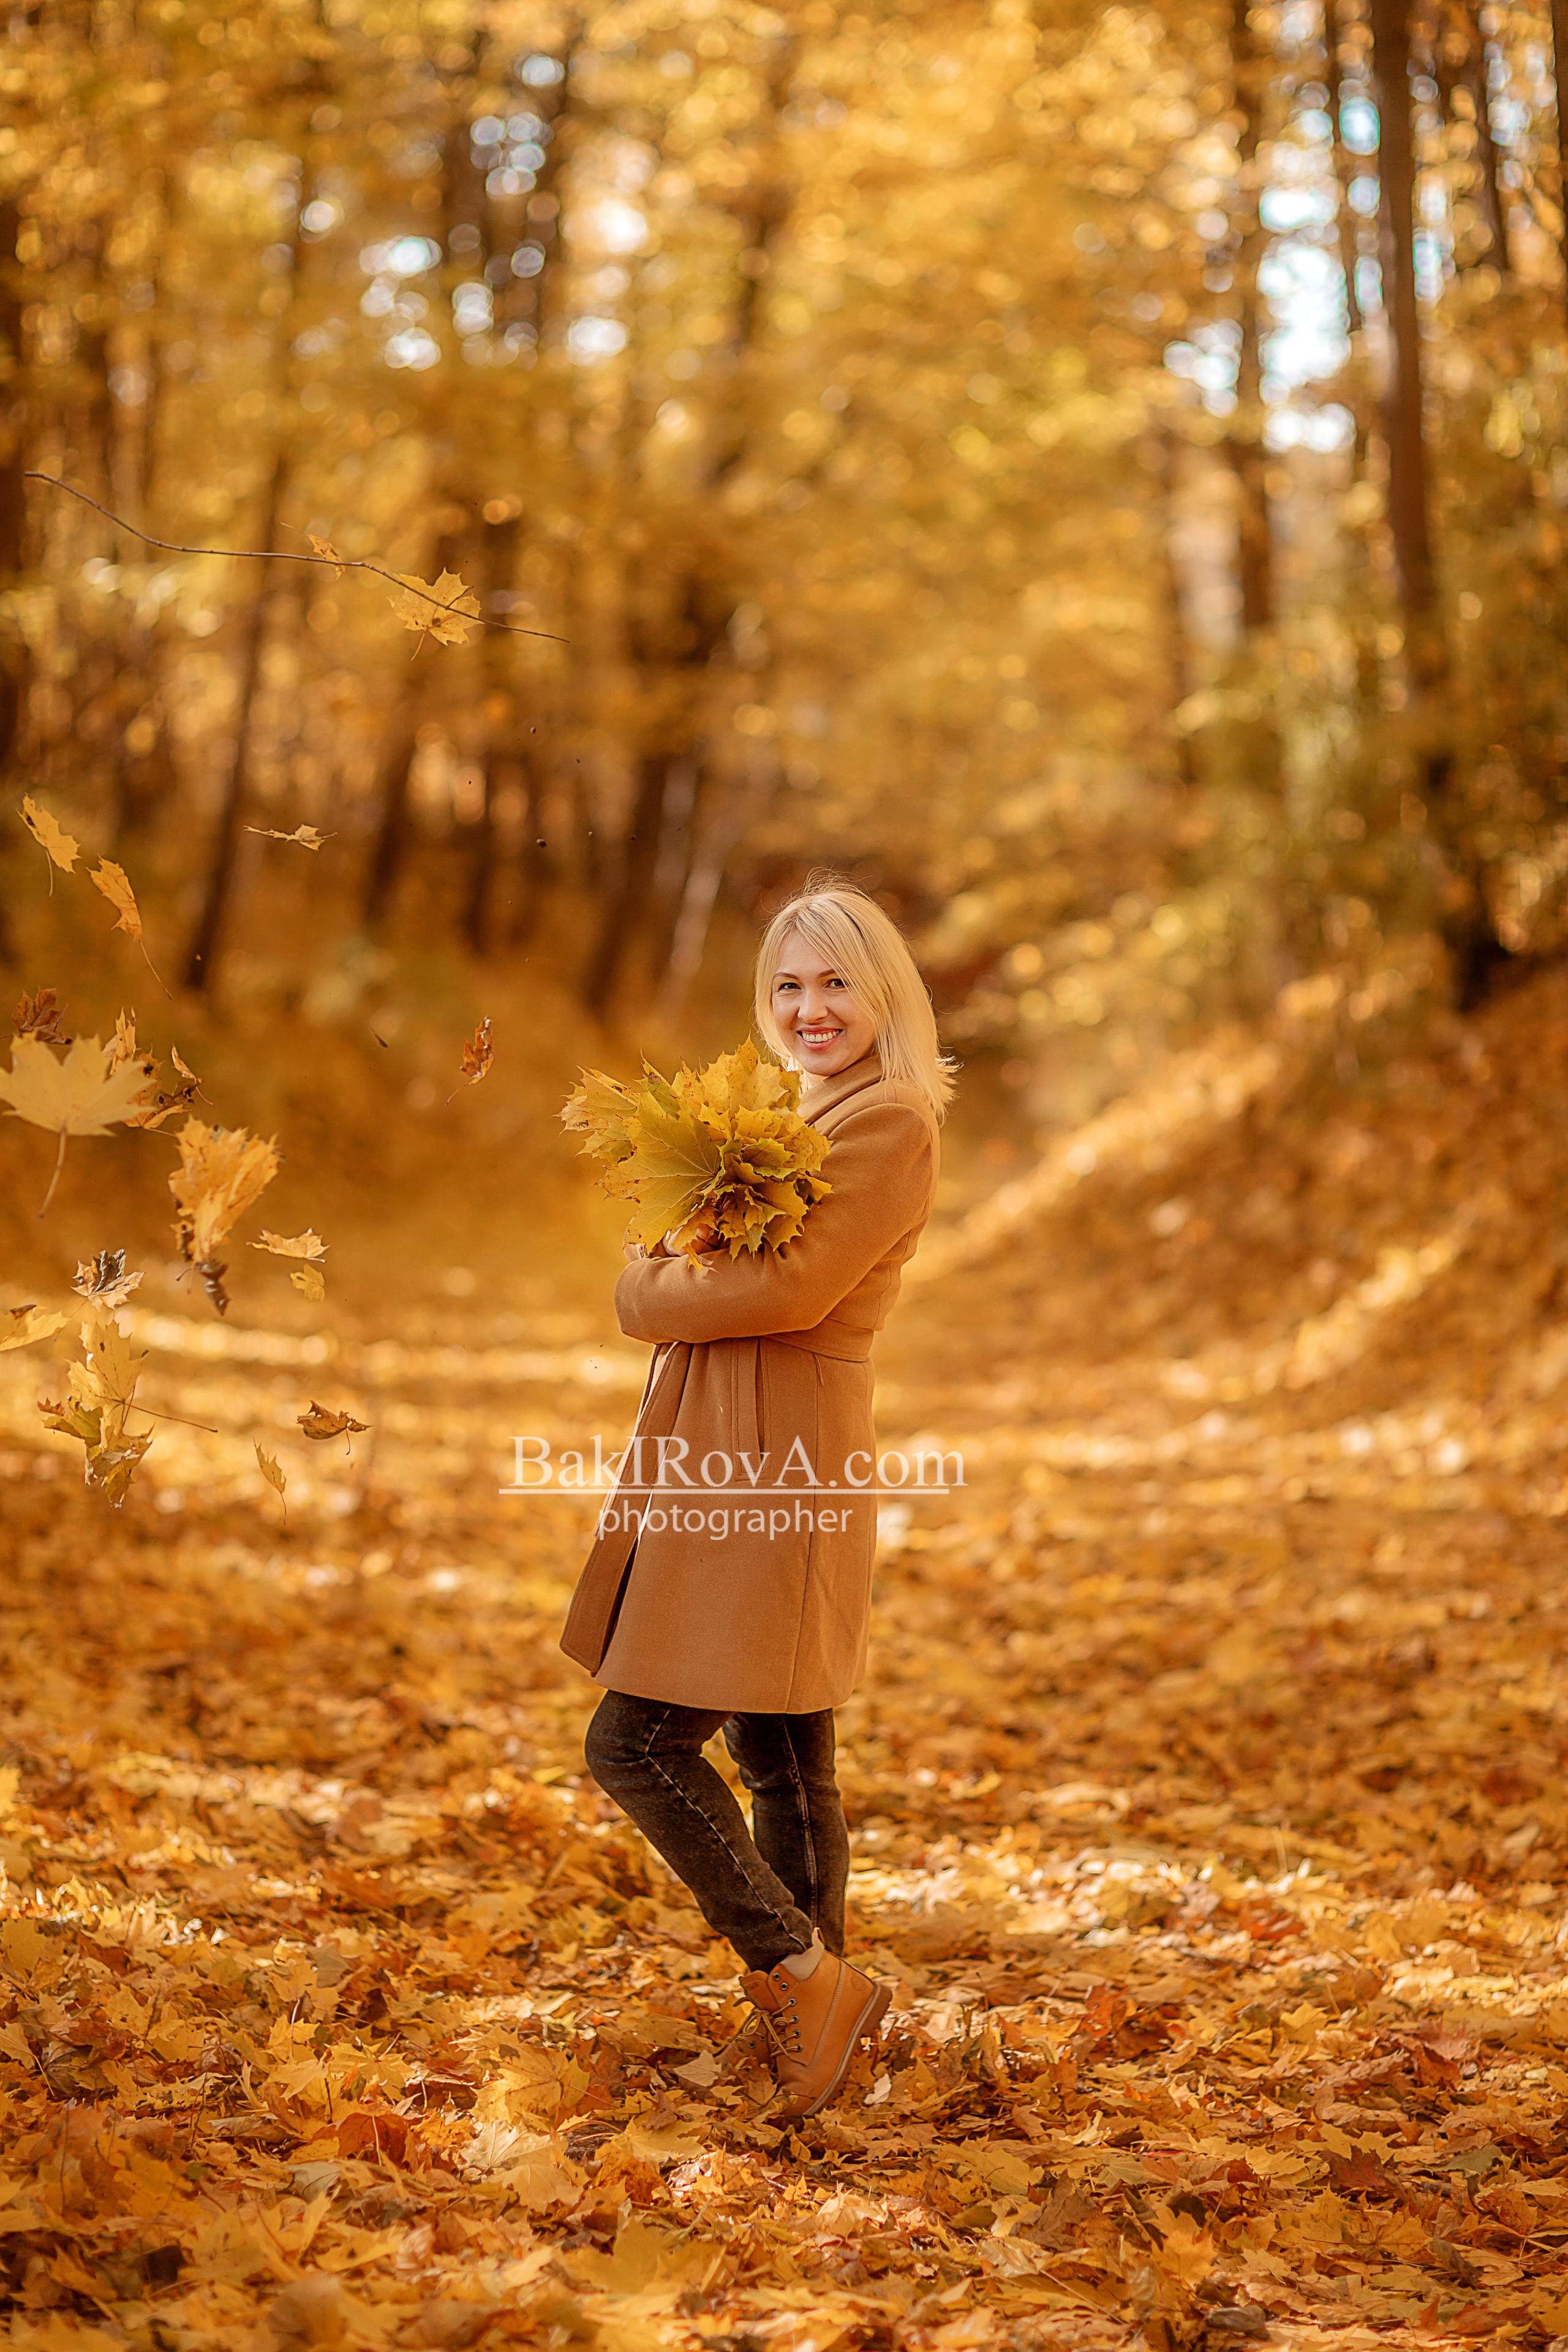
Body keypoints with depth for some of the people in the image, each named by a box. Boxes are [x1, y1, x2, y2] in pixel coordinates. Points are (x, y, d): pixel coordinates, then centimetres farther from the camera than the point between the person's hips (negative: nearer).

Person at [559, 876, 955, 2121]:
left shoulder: (893, 1122, -11)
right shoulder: (807, 1115, 19)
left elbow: (788, 1285, -21)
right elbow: (730, 1262, 17)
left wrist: (656, 1291, -5)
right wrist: (677, 1262, -5)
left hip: (779, 1472, -9)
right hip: (729, 1461, 9)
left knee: (638, 1741, -11)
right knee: (779, 1758, 13)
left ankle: (805, 1977, -3)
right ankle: (815, 2006, 21)